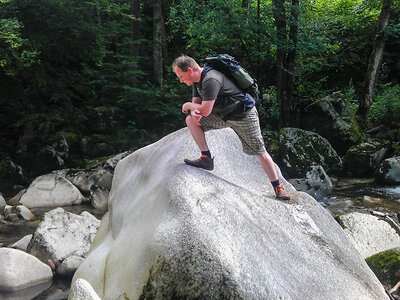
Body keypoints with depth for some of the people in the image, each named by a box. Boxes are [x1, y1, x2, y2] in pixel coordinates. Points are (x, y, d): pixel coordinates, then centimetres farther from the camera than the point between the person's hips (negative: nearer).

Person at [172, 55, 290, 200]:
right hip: (222, 115, 9)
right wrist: (194, 111, -20)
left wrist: (188, 105, -13)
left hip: (244, 116, -9)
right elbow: (197, 102, 5)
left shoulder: (211, 80, -30)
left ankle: (278, 188, 11)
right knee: (191, 120, -5)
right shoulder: (198, 80, 1)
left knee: (261, 153, -2)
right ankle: (206, 159, -4)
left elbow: (205, 110, -33)